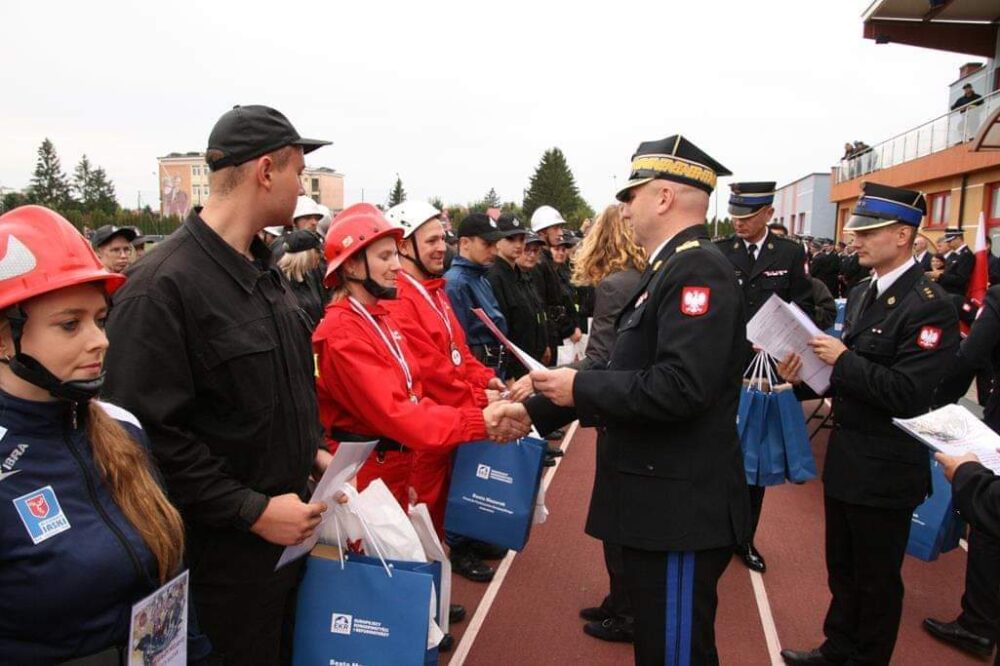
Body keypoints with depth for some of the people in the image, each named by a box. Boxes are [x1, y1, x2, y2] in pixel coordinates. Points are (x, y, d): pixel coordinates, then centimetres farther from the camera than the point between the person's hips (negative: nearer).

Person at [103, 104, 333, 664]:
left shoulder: (265, 271, 8)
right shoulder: (162, 287, -21)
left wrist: (314, 450, 5)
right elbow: (151, 434, -24)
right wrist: (251, 511, -21)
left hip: (288, 532, 8)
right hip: (222, 553, -8)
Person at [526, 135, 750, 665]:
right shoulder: (669, 270, 13)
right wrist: (534, 409, 12)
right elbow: (630, 376, 15)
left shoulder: (698, 269, -18)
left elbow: (680, 387, -30)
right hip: (658, 502, 10)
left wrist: (580, 387, -18)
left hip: (680, 508, -10)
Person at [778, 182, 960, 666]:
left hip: (886, 469, -8)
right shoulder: (862, 294, 7)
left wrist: (843, 360, -23)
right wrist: (805, 377, -4)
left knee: (877, 580, 12)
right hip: (845, 457, 8)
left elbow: (908, 394, -26)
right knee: (842, 570, 23)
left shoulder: (930, 307, -19)